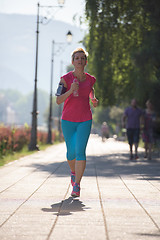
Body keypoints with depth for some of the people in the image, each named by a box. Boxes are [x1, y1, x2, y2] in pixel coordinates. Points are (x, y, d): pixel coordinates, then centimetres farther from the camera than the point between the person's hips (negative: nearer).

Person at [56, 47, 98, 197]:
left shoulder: (90, 79, 4)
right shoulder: (66, 78, -5)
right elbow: (58, 100, -10)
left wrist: (93, 100, 5)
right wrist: (71, 90, -25)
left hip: (85, 120, 1)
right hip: (68, 120, -1)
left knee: (80, 151, -13)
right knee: (71, 152, 9)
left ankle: (77, 185, -10)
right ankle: (73, 171, 42)